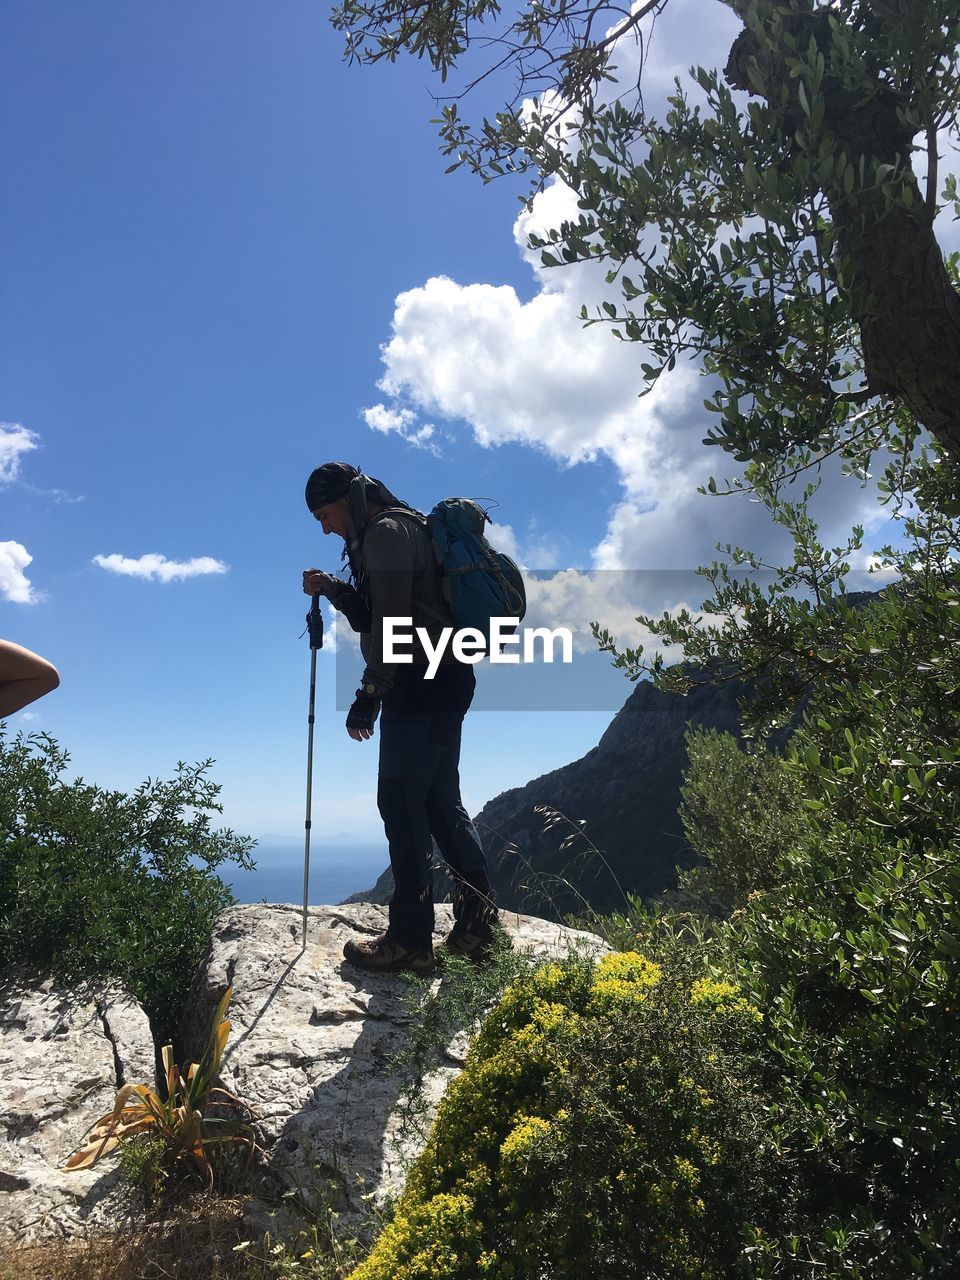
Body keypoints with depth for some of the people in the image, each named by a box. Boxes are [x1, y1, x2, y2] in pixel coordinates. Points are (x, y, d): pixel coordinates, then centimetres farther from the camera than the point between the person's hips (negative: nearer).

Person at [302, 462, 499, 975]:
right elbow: (374, 617, 26)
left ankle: (411, 938, -1)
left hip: (420, 683, -10)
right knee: (440, 802, 11)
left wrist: (369, 693, -16)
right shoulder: (405, 529, 25)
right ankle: (476, 924, 15)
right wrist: (333, 590, 13)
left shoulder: (386, 532, -7)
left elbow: (391, 620, -17)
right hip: (445, 681, 10)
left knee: (402, 802, -7)